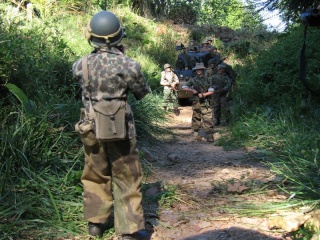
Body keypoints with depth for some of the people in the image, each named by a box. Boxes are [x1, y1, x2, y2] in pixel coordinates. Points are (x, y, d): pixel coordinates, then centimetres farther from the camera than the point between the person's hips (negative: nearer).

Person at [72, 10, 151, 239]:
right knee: (126, 178, 7)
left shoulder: (82, 64, -4)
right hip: (120, 129, -4)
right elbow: (142, 93, 1)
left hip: (92, 128, 4)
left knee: (95, 176, 19)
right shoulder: (128, 65, -14)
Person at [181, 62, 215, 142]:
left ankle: (210, 136, -8)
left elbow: (211, 91, 1)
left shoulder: (207, 80, 6)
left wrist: (203, 94, -12)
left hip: (205, 102, -1)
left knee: (208, 119, -8)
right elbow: (184, 87, 7)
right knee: (196, 118, 8)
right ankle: (196, 134, 21)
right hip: (196, 102, 1)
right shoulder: (193, 80, 7)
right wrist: (192, 90, -7)